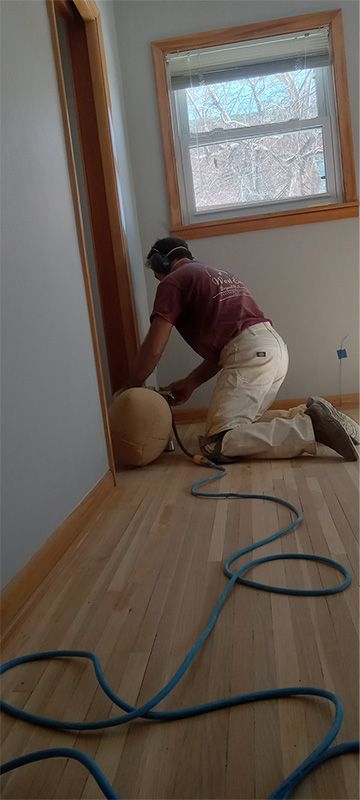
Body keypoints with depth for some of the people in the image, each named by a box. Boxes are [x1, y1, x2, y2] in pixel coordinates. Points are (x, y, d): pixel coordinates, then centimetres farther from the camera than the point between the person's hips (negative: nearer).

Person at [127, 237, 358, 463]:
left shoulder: (173, 281, 6)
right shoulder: (218, 274, 32)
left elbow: (153, 349, -1)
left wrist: (133, 387, 14)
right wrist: (190, 383, 25)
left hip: (251, 353, -9)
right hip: (275, 346, 9)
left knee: (216, 445, -11)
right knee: (242, 423, 19)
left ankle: (310, 428, -16)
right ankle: (309, 415, 6)